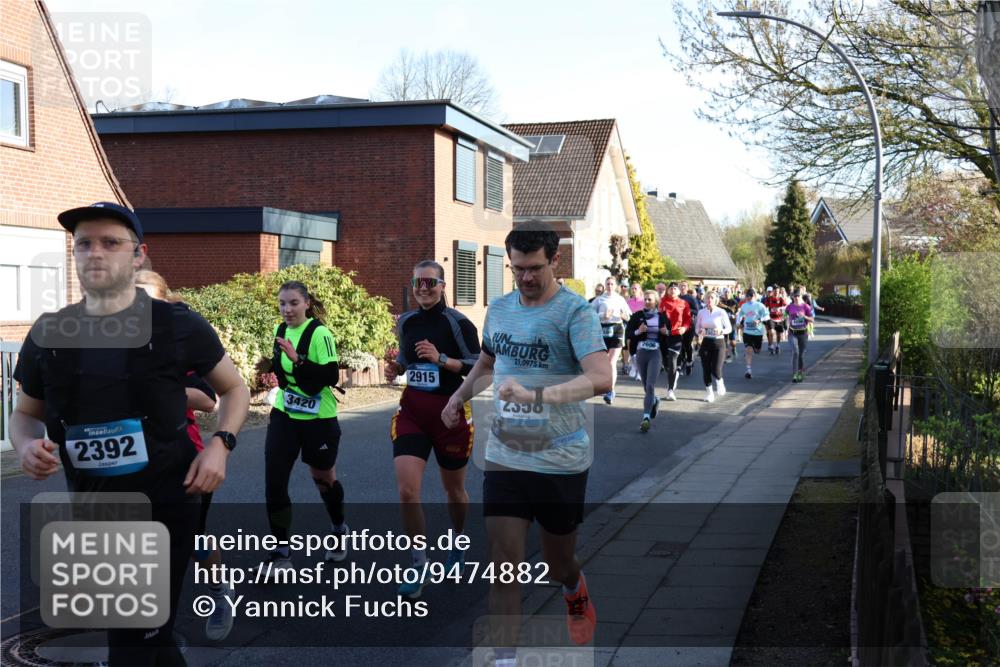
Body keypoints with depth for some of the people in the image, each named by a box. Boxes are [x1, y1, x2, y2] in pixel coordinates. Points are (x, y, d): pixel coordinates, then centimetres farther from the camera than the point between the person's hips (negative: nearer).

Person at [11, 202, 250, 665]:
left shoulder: (177, 326, -10)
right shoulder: (47, 334, -1)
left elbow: (234, 390, 5)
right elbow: (26, 413, 14)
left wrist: (220, 444, -12)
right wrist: (26, 445, -9)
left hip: (166, 506, -4)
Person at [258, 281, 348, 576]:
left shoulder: (320, 334, -17)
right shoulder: (280, 330, 3)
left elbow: (331, 376, -24)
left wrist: (298, 359, -31)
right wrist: (271, 365, -1)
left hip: (318, 419, -5)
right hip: (284, 416, 5)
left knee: (323, 479, 15)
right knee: (274, 482, -6)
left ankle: (339, 530, 43)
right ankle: (281, 552, 4)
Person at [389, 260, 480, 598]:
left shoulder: (458, 323, -9)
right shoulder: (405, 322, 5)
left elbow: (478, 367, -13)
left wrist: (440, 358, -24)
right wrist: (398, 367, -1)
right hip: (412, 412, 3)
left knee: (453, 489, 15)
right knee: (407, 490, -12)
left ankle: (458, 544, 44)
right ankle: (418, 565, 1)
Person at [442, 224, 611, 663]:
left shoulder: (575, 312, -13)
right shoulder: (499, 309, 6)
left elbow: (601, 379, -28)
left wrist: (537, 394, -39)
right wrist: (459, 396, 17)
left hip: (561, 462, -4)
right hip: (504, 457, 4)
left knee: (557, 565, 13)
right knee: (504, 564, -5)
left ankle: (576, 594, 49)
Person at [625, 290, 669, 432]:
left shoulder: (662, 317, 5)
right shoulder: (637, 316, 3)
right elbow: (628, 334, 1)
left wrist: (666, 332, -7)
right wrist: (638, 331, -18)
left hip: (656, 354, -2)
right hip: (641, 353, 2)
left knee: (650, 386, -14)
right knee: (646, 386, 12)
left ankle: (646, 417, -18)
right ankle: (655, 401, 46)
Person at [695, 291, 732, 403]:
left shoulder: (721, 312, -5)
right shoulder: (701, 312, 4)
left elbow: (728, 328, 0)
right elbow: (696, 328, 10)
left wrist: (721, 331, -19)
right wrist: (700, 331, -12)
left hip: (718, 342, -3)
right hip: (706, 342, 3)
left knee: (716, 370, -10)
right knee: (706, 370, 3)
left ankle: (720, 384, 24)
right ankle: (709, 393, 19)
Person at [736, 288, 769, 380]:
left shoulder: (759, 305, -7)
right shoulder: (744, 306, 5)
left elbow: (766, 316, -9)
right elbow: (740, 314, 23)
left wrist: (760, 320, -27)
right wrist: (738, 322, 5)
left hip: (758, 331, -1)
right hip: (747, 331, 1)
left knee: (757, 351, 14)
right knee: (748, 350, -11)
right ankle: (749, 370, -11)